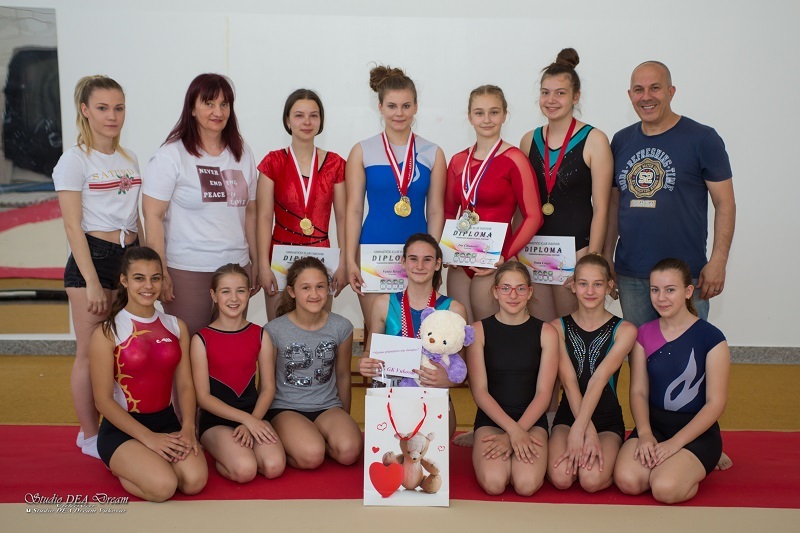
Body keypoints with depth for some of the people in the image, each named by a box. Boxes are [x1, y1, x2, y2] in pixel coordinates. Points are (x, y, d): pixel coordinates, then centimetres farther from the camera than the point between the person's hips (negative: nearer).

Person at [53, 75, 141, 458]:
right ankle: (90, 436, 16)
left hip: (130, 256, 6)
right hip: (94, 257, -5)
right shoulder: (75, 160, -6)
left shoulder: (129, 159, 12)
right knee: (91, 353, 2)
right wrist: (92, 281, -16)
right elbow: (73, 226, -10)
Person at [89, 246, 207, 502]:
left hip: (166, 421, 4)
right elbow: (103, 400, -10)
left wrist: (188, 428, -14)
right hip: (122, 428, -4)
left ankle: (148, 461, 9)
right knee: (163, 486, -27)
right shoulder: (107, 333, -8)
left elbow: (185, 385, 4)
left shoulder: (176, 327, 6)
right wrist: (148, 437, -17)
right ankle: (121, 466, 6)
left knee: (195, 480, -21)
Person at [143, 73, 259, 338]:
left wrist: (256, 262, 12)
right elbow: (153, 216, -8)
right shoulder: (171, 155, -5)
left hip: (236, 267, 4)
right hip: (187, 272, -4)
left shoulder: (242, 153, 10)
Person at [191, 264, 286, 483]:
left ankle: (238, 450, 4)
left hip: (254, 415, 3)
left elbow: (268, 388, 3)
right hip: (216, 419, -3)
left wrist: (252, 421, -14)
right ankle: (222, 452, 3)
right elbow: (203, 396, -7)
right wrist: (246, 419, -15)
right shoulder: (201, 339, -4)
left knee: (274, 466, -24)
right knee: (245, 470, -28)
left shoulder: (260, 335, 4)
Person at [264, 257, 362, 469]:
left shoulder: (342, 327, -3)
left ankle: (315, 437, 4)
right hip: (285, 409, -2)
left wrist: (345, 419, 19)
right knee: (311, 456, -29)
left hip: (328, 407, 3)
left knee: (349, 451, -26)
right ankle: (285, 442, 3)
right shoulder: (274, 330, -10)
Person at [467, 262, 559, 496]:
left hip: (532, 419, 1)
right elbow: (479, 391, -5)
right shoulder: (479, 330, 0)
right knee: (494, 483, -25)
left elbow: (543, 393, -3)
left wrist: (516, 434, -13)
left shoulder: (546, 332, 2)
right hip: (491, 419, 0)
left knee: (527, 484, -24)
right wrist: (513, 430, -16)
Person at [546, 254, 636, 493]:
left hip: (608, 419, -1)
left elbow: (599, 379, -17)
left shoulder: (624, 330, -3)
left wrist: (579, 429, -26)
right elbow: (569, 383, -11)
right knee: (561, 478, -24)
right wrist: (588, 431, -22)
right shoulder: (559, 327, 0)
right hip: (568, 414, 1)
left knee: (592, 480, -26)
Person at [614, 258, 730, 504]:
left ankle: (704, 461, 5)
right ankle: (668, 462, 8)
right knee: (627, 480, -23)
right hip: (653, 423, 3)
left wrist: (675, 443, -16)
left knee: (665, 488, -27)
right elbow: (638, 391, 1)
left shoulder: (711, 338, -9)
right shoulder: (644, 334, 4)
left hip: (697, 430, -3)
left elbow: (716, 402, -10)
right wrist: (645, 434, -16)